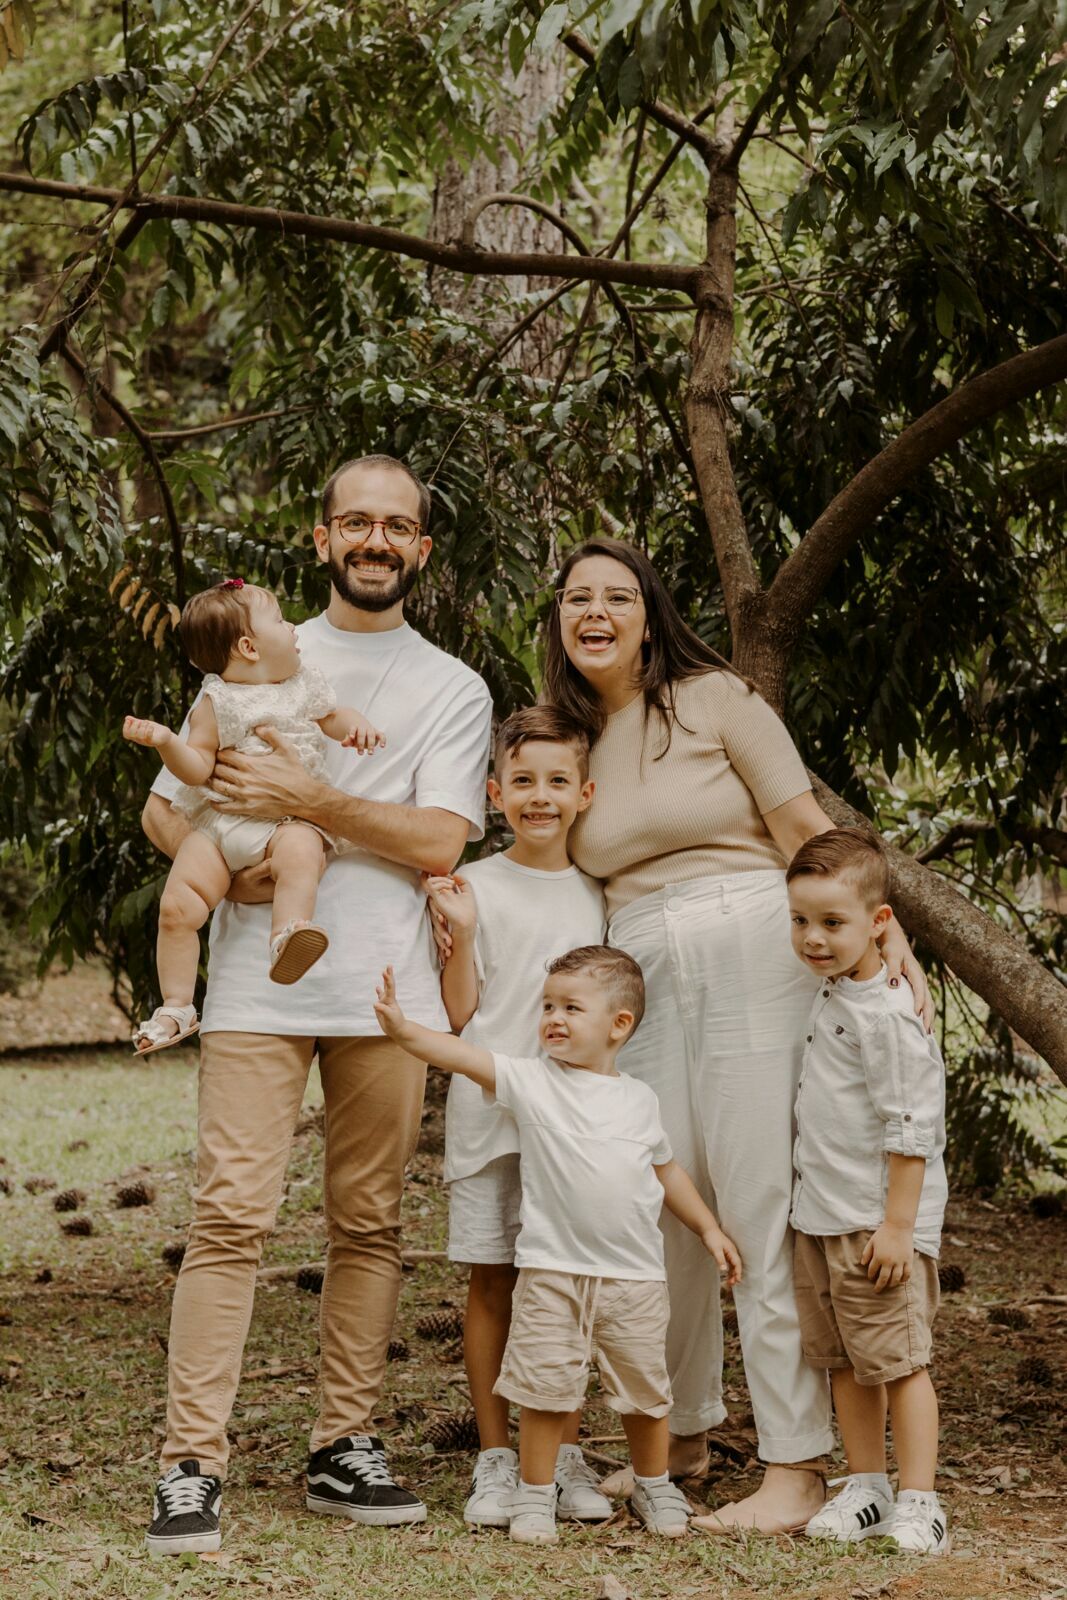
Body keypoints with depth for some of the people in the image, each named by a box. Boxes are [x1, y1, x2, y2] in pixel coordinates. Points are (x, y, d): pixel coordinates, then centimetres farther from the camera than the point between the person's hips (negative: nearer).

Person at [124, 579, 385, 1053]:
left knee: (299, 853, -37)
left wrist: (356, 726, 6)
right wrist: (165, 742, -17)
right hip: (220, 821, 0)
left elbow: (333, 716, 28)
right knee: (177, 906, -14)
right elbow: (198, 768, 1)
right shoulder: (217, 702, 4)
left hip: (289, 818, 0)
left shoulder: (304, 686, 11)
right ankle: (176, 1007, -4)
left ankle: (287, 938, -50)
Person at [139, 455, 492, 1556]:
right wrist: (221, 863, -8)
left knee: (368, 1222, 4)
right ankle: (191, 1465, -9)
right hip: (257, 980, -1)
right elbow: (163, 807, 13)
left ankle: (344, 1448, 14)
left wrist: (305, 799, -12)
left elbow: (438, 842, -3)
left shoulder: (453, 690, 12)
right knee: (232, 1212, -9)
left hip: (385, 990, 1)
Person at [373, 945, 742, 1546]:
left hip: (635, 1273, 2)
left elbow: (666, 1170, 21)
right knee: (547, 1390, -1)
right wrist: (404, 1029, -31)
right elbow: (466, 1056, -16)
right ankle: (535, 1493, 14)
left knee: (645, 1391, 12)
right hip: (552, 1271, -2)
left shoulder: (639, 1099, 7)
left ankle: (654, 1486, 31)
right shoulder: (531, 1081, -2)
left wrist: (709, 1228, 20)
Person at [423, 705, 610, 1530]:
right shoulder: (476, 887, -1)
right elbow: (461, 1014, -4)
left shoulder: (596, 894, 12)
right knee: (493, 1281, 2)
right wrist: (461, 933, -15)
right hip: (490, 1112, -3)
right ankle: (496, 1457, 10)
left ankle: (565, 1456, 13)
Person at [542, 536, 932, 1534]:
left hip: (753, 960, -5)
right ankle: (682, 1433, 24)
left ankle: (796, 1466, -4)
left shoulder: (715, 700, 1)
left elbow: (807, 830, -3)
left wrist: (878, 928, -14)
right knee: (662, 1217, 5)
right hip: (641, 984, 5)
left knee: (766, 1214, -7)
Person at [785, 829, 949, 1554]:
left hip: (878, 1224, -9)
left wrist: (898, 1225, -20)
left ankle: (919, 1502, 0)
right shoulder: (829, 998, 11)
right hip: (821, 1220, 9)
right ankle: (867, 1487, 22)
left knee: (899, 1359, -5)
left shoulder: (887, 1014, -16)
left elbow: (910, 1128, -18)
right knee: (844, 1360, 13)